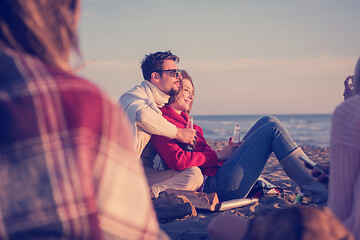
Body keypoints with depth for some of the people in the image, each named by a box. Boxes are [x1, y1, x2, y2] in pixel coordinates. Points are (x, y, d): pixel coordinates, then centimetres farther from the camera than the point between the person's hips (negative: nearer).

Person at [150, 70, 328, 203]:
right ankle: (318, 191, -11)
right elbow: (177, 161, -21)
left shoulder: (183, 120, 25)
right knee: (273, 129, -10)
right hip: (216, 185, -10)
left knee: (268, 122, 6)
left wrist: (229, 151, 2)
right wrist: (218, 155, -12)